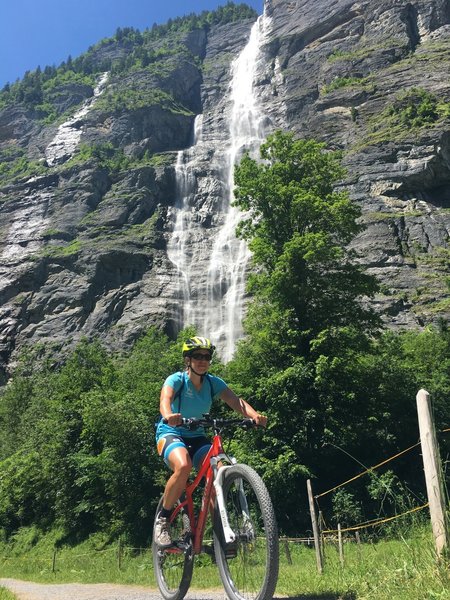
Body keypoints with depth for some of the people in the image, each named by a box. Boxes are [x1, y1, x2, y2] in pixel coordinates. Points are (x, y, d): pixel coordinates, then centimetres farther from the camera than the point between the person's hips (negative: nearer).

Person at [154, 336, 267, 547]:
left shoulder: (214, 383, -3)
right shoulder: (176, 379, -14)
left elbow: (236, 401, -18)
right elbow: (165, 399, -35)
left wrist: (254, 415, -39)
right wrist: (168, 416, -59)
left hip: (197, 437, 4)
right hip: (171, 433, -4)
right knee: (183, 467, -35)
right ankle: (162, 519, -12)